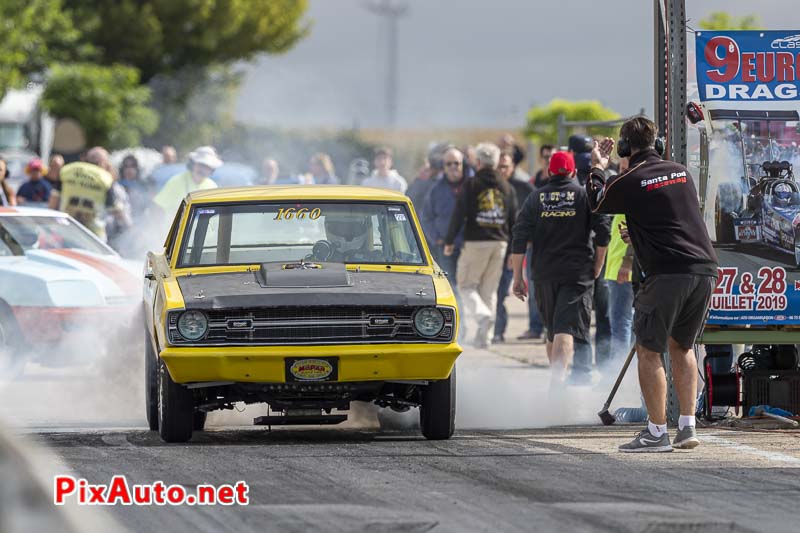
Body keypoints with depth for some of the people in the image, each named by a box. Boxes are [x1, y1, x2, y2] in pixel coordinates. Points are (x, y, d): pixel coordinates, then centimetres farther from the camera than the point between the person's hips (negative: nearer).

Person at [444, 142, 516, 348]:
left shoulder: (471, 184, -4)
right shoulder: (506, 188, 11)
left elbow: (459, 214, -7)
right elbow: (513, 219, 13)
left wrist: (449, 241, 1)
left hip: (475, 242, -4)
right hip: (499, 243, 4)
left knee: (466, 285, 4)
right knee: (489, 289, 11)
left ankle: (483, 314, -24)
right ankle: (483, 336, 8)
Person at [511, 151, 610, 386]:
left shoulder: (536, 198, 8)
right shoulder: (586, 196, 2)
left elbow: (520, 239, 3)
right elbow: (602, 235, -4)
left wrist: (518, 277, 5)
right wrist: (596, 268, 7)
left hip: (544, 274, 3)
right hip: (578, 274, -3)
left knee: (553, 331, 18)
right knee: (566, 329, -13)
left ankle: (557, 376, 29)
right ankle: (557, 377, -32)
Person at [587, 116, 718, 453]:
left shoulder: (631, 182, -4)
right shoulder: (681, 172, 15)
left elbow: (597, 204, 14)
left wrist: (598, 169, 30)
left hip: (668, 273, -7)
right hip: (705, 269, 7)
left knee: (649, 351, 2)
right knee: (681, 346, 20)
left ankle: (657, 433, -3)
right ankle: (687, 427, 12)